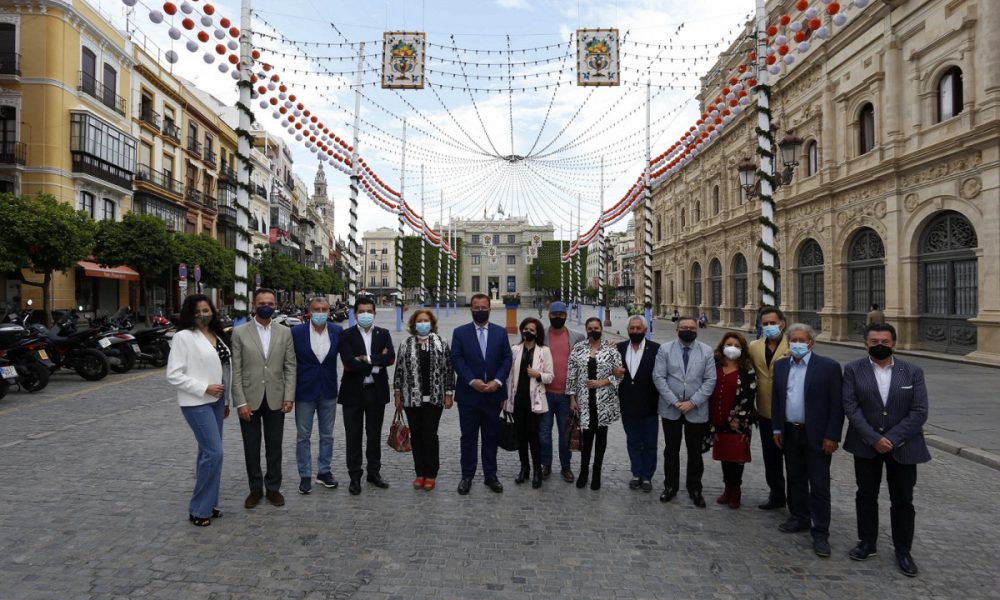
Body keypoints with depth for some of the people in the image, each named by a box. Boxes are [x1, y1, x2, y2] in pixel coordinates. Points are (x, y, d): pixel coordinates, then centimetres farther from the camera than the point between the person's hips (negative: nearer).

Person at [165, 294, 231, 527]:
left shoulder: (217, 336, 11)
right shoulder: (183, 337, -9)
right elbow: (173, 375, -13)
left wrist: (226, 400, 16)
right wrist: (204, 388, -17)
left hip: (216, 401, 7)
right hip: (197, 402, -7)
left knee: (209, 452, 13)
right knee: (214, 452, -9)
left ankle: (208, 503, 24)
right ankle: (198, 509, 5)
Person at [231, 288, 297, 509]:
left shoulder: (285, 332, 3)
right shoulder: (239, 332, -2)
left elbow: (290, 367, 2)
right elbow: (236, 370, -4)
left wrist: (289, 397, -5)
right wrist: (240, 402, -9)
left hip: (275, 399, 1)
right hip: (249, 399, -1)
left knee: (274, 447, 10)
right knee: (252, 448, 10)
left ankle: (273, 488, 25)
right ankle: (255, 489, 26)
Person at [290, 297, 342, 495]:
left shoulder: (338, 331, -4)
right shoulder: (297, 332, -9)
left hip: (328, 391, 2)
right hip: (304, 391, -2)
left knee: (327, 435, 13)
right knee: (303, 436, 8)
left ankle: (324, 471, 28)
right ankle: (305, 476, 21)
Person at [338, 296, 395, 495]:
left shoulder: (384, 334, 5)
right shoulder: (346, 335, -3)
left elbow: (391, 358, -12)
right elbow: (349, 363, -17)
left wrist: (367, 359, -17)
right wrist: (377, 363, -15)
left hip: (376, 391, 2)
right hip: (353, 392, -2)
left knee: (375, 435, 13)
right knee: (353, 437, 6)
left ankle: (374, 472, 27)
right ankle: (355, 477, 18)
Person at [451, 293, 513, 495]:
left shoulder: (500, 332, 7)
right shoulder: (460, 332, 2)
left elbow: (507, 358, 2)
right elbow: (457, 359, -6)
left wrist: (498, 381, -12)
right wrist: (472, 381, -17)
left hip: (493, 394, 2)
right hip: (468, 394, -1)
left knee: (491, 437, 10)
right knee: (468, 438, 7)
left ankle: (491, 476, 21)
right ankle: (467, 476, 17)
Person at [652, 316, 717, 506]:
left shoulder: (707, 351, 0)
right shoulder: (665, 349, -1)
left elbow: (710, 380, -4)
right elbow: (658, 377, -6)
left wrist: (692, 402, -13)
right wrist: (675, 402, -13)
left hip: (697, 410, 0)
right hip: (670, 409, 0)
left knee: (695, 452, 10)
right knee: (671, 450, 12)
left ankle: (694, 489, 27)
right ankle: (670, 486, 26)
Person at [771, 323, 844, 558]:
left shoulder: (828, 366, -9)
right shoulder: (780, 365, 5)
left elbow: (837, 404, -9)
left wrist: (831, 436, -12)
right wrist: (777, 429, 8)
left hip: (816, 435, -5)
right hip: (790, 433, 5)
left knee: (819, 485, 1)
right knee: (795, 479, 17)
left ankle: (820, 533, 11)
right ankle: (799, 517, 32)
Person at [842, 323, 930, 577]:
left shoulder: (913, 371, -3)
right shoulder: (853, 369, -5)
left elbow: (919, 412, -8)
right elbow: (851, 407, -10)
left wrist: (892, 439, -15)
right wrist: (874, 438, -17)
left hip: (903, 446, 0)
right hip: (866, 445, 0)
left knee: (902, 500, 10)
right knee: (866, 495, 11)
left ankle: (903, 550, 26)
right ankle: (867, 543, 26)